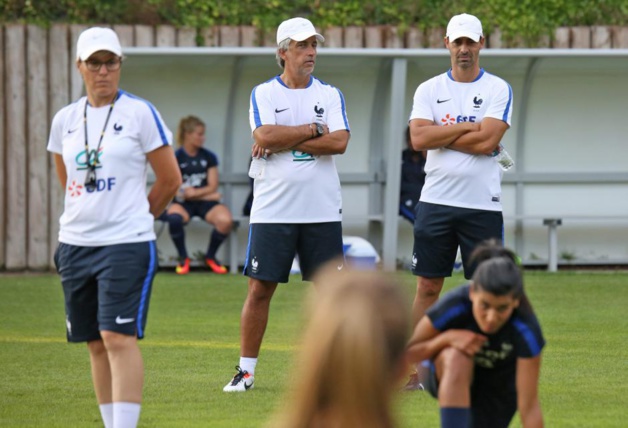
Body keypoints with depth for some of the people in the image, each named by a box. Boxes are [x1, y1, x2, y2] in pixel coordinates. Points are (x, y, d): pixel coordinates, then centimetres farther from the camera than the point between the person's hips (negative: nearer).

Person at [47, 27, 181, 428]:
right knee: (96, 344, 8)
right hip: (75, 244, 5)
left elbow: (170, 180, 2)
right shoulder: (65, 120, 9)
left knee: (119, 337, -14)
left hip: (127, 244, -5)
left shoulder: (140, 113, -4)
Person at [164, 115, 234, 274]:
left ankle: (210, 256, 0)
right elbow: (175, 190, -5)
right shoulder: (176, 157, -2)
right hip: (183, 203, -2)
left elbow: (213, 187, 4)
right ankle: (183, 258, -10)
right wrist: (206, 194, -6)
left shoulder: (209, 157, 7)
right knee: (174, 218, -39)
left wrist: (195, 192, -14)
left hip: (205, 202, 2)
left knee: (225, 220, -31)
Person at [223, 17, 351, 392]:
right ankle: (246, 370, 7)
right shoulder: (263, 94, 4)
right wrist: (314, 130, -9)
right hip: (273, 210, -1)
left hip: (323, 212, 1)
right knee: (260, 288, -1)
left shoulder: (330, 95, 8)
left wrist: (284, 141, -11)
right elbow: (265, 137, -14)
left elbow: (339, 143, -8)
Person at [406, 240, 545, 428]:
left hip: (496, 393, 1)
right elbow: (406, 352, -17)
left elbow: (529, 407, -32)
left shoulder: (526, 331, -33)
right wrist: (447, 338, -37)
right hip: (447, 377, -1)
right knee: (457, 358, -37)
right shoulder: (454, 305, -32)